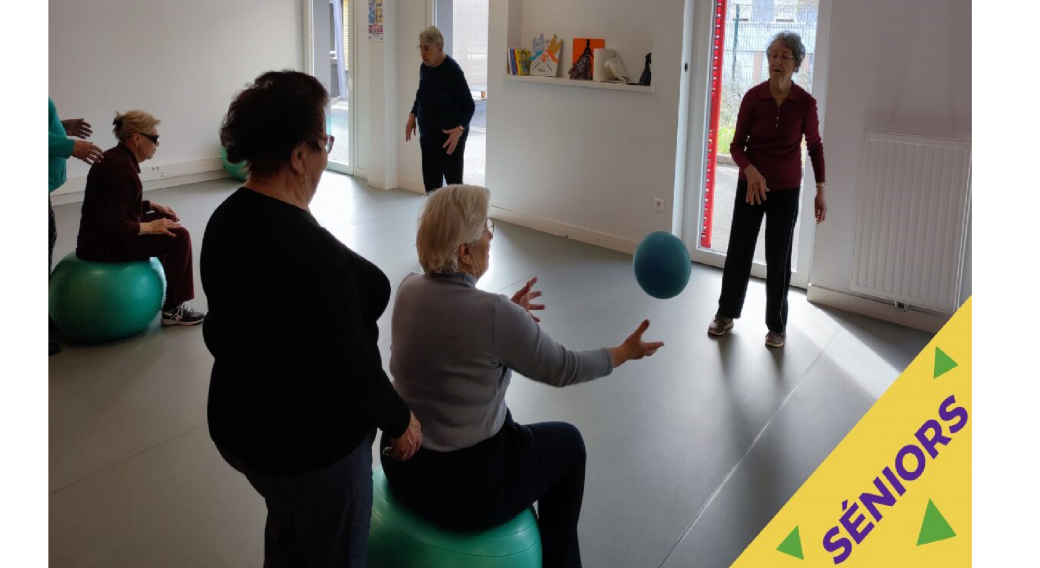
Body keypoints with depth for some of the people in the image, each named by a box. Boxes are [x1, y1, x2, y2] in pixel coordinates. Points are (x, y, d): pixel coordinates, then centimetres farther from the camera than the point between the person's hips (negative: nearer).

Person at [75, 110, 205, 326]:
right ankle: (172, 309, 0)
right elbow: (113, 224, -29)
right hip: (105, 245, -10)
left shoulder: (116, 157, 6)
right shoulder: (123, 169, -24)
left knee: (166, 221, 20)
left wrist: (152, 205, 13)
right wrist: (149, 227, -17)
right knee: (179, 237, -8)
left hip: (100, 235, 10)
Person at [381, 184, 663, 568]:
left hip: (400, 464, 7)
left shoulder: (409, 289, -5)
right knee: (567, 442, 19)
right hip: (465, 490, -6)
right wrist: (625, 352, 6)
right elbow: (563, 369, -10)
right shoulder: (495, 314, -25)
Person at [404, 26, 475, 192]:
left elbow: (469, 106, -13)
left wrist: (460, 129, -28)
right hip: (427, 135, 7)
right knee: (430, 181, 8)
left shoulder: (452, 71, -18)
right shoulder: (424, 67, 2)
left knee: (453, 182, -4)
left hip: (449, 135, -7)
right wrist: (412, 115, 5)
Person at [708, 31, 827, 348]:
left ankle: (777, 325, 20)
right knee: (739, 250, 8)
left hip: (786, 190, -1)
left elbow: (815, 146, 4)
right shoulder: (753, 97, -10)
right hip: (751, 184, 1)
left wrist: (820, 189, 1)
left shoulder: (805, 103, -10)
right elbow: (737, 145, -7)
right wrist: (750, 170, -27)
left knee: (778, 257, 5)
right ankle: (726, 314, 25)